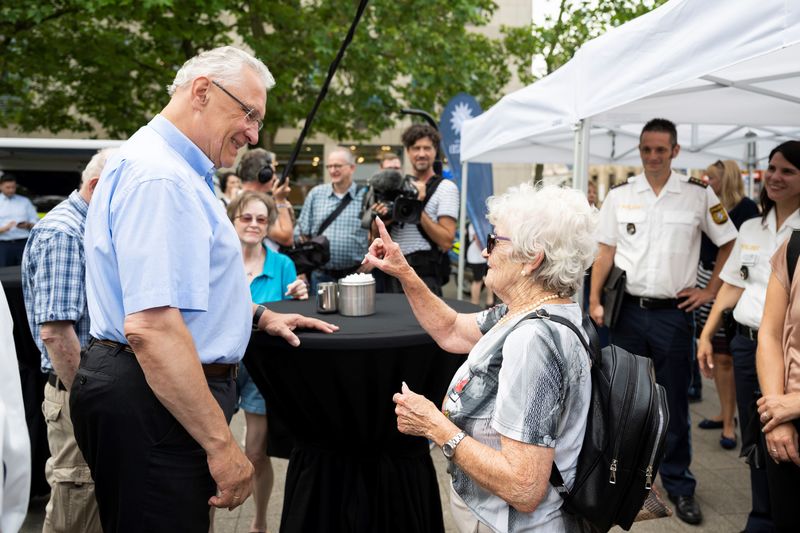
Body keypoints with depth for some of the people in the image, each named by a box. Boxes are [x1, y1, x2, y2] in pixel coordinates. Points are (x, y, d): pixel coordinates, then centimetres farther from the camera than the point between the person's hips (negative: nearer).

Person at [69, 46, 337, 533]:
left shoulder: (176, 170, 16)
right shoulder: (160, 178, -20)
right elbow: (150, 327, -29)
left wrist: (259, 315, 17)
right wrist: (222, 444, -26)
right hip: (153, 404, -11)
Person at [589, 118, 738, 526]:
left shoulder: (698, 194, -1)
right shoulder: (619, 195, 4)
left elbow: (730, 244, 6)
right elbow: (605, 252, 5)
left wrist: (710, 291, 0)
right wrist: (595, 300, -3)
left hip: (674, 313, -2)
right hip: (628, 309, 2)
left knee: (673, 405, 6)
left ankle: (680, 488, 19)